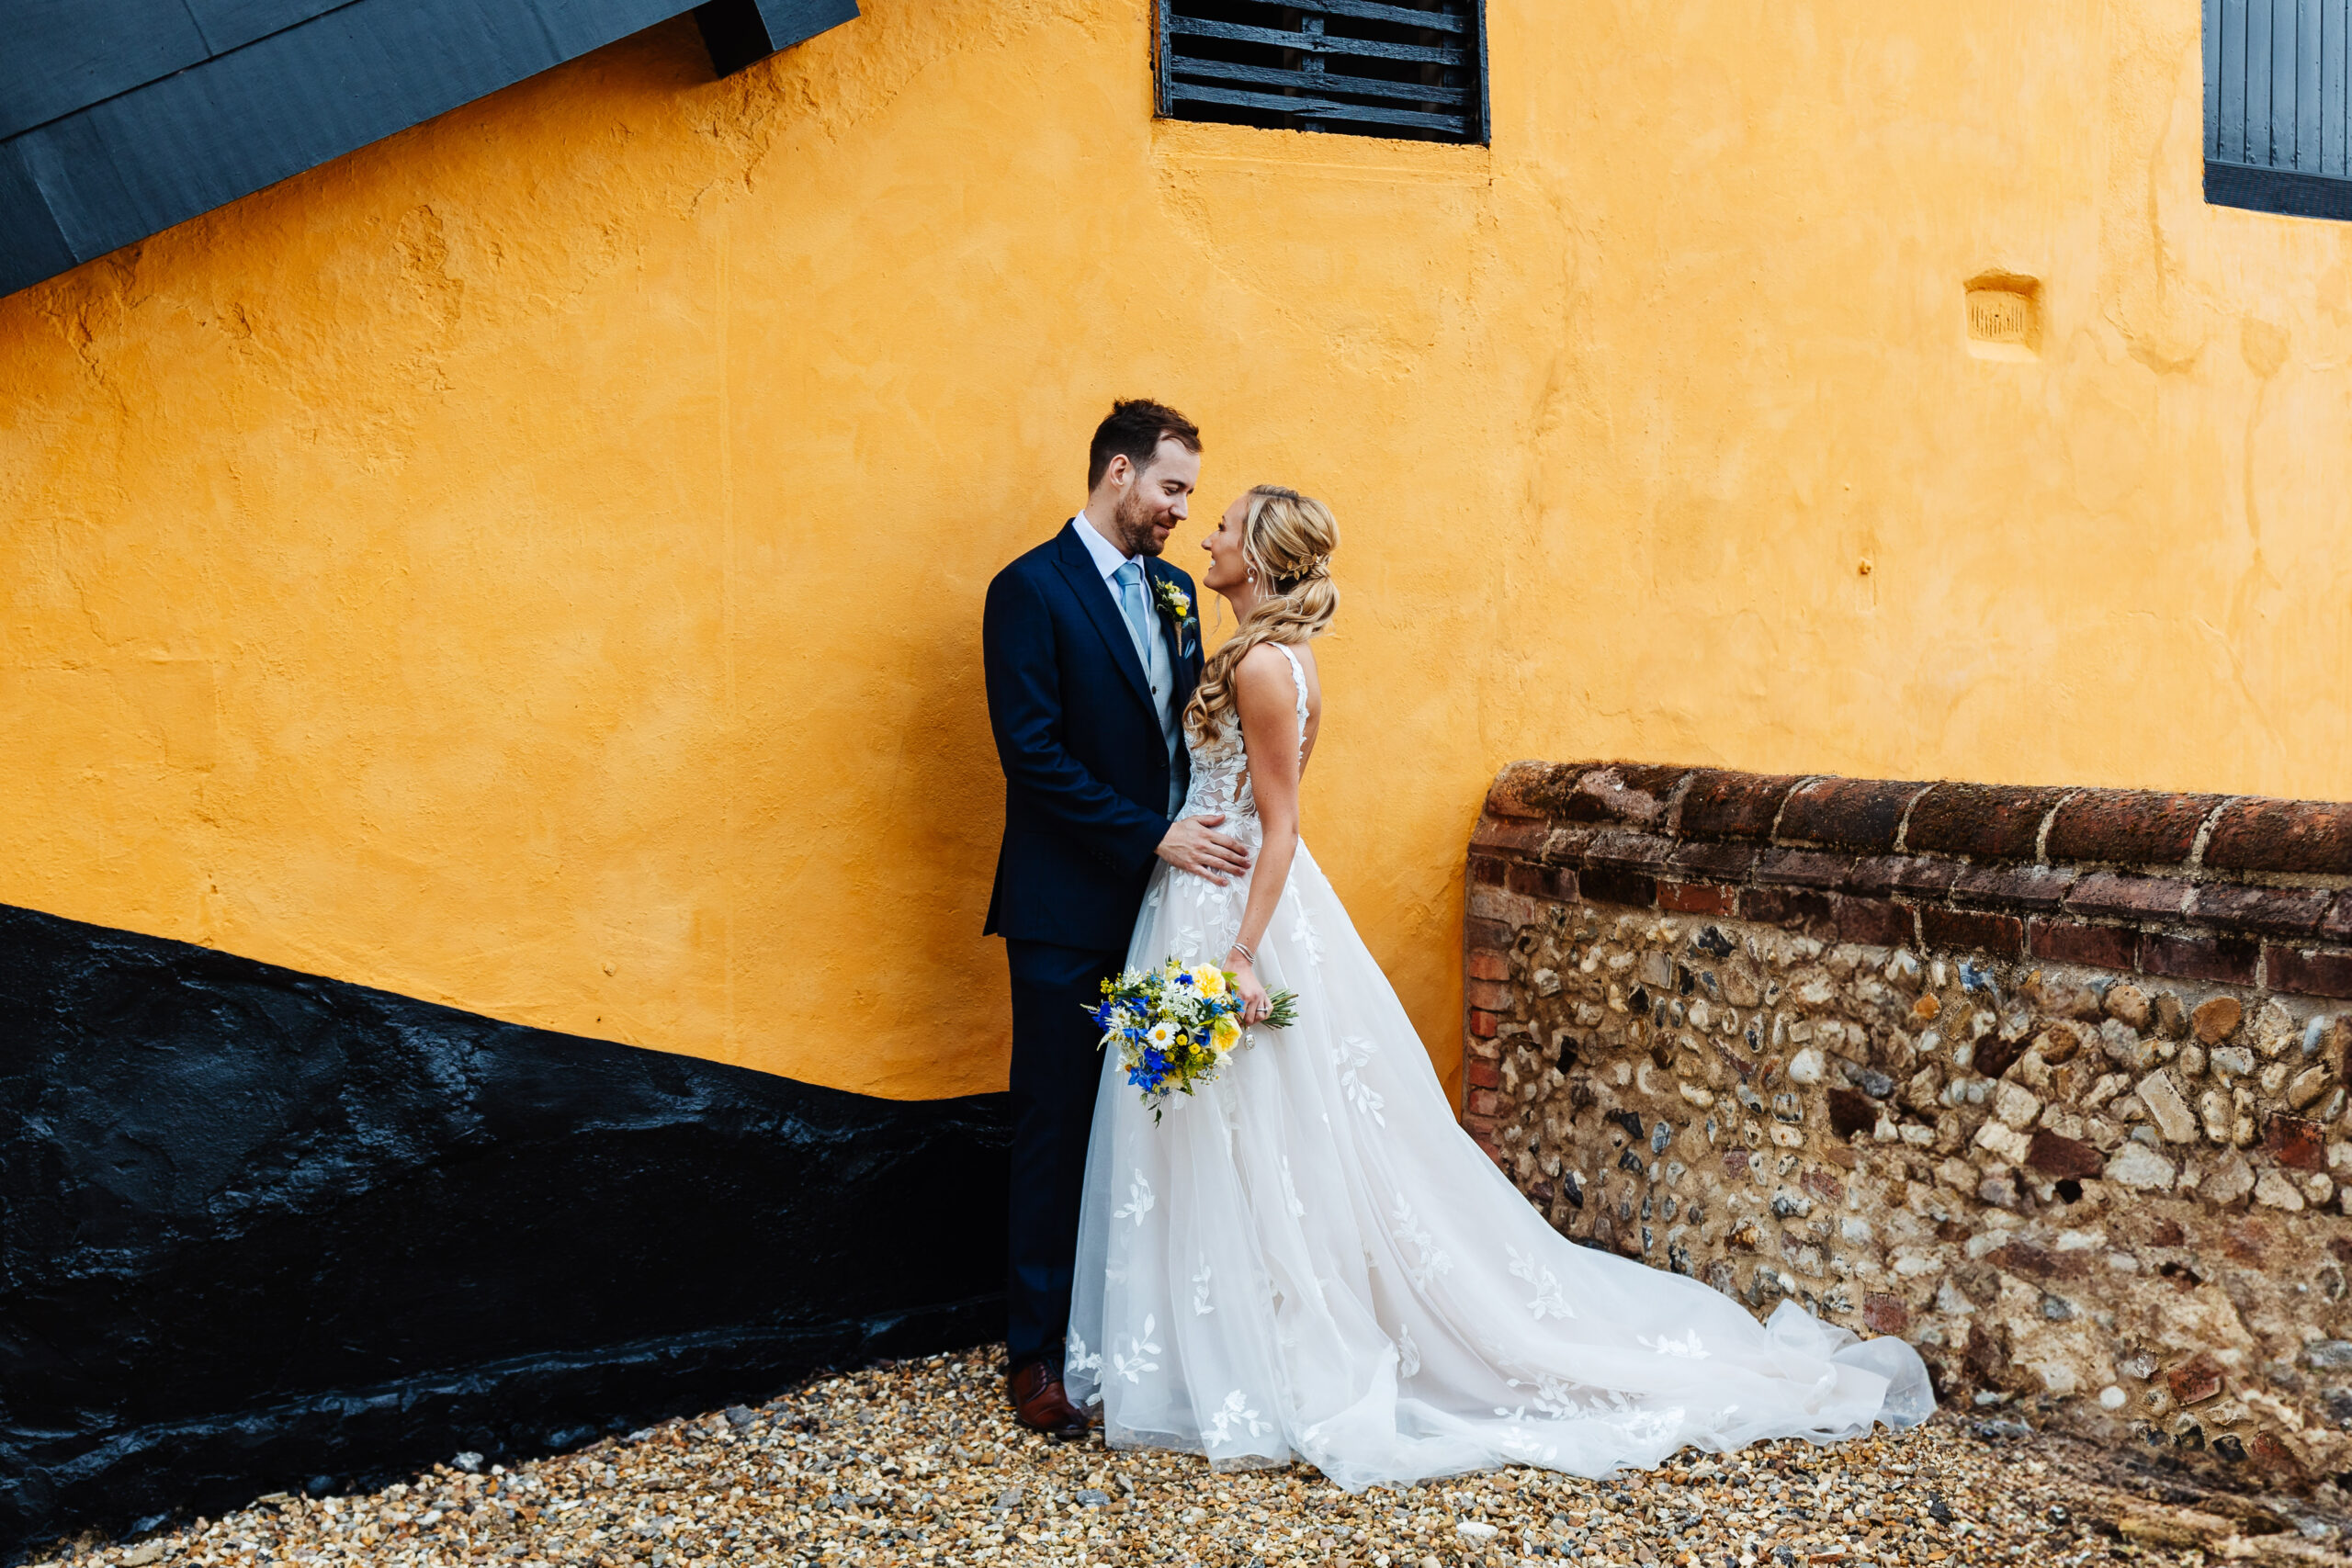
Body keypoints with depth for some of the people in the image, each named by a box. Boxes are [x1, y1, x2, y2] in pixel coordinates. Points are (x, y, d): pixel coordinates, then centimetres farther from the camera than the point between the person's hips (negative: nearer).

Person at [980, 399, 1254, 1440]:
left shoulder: (1171, 591, 14)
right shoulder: (1032, 590, -9)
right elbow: (1033, 754, -16)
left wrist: (1201, 828, 1)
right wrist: (1153, 836, -18)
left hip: (1160, 899, 6)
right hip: (1069, 913, -6)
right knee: (1058, 1129, 1)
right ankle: (1036, 1353, 11)